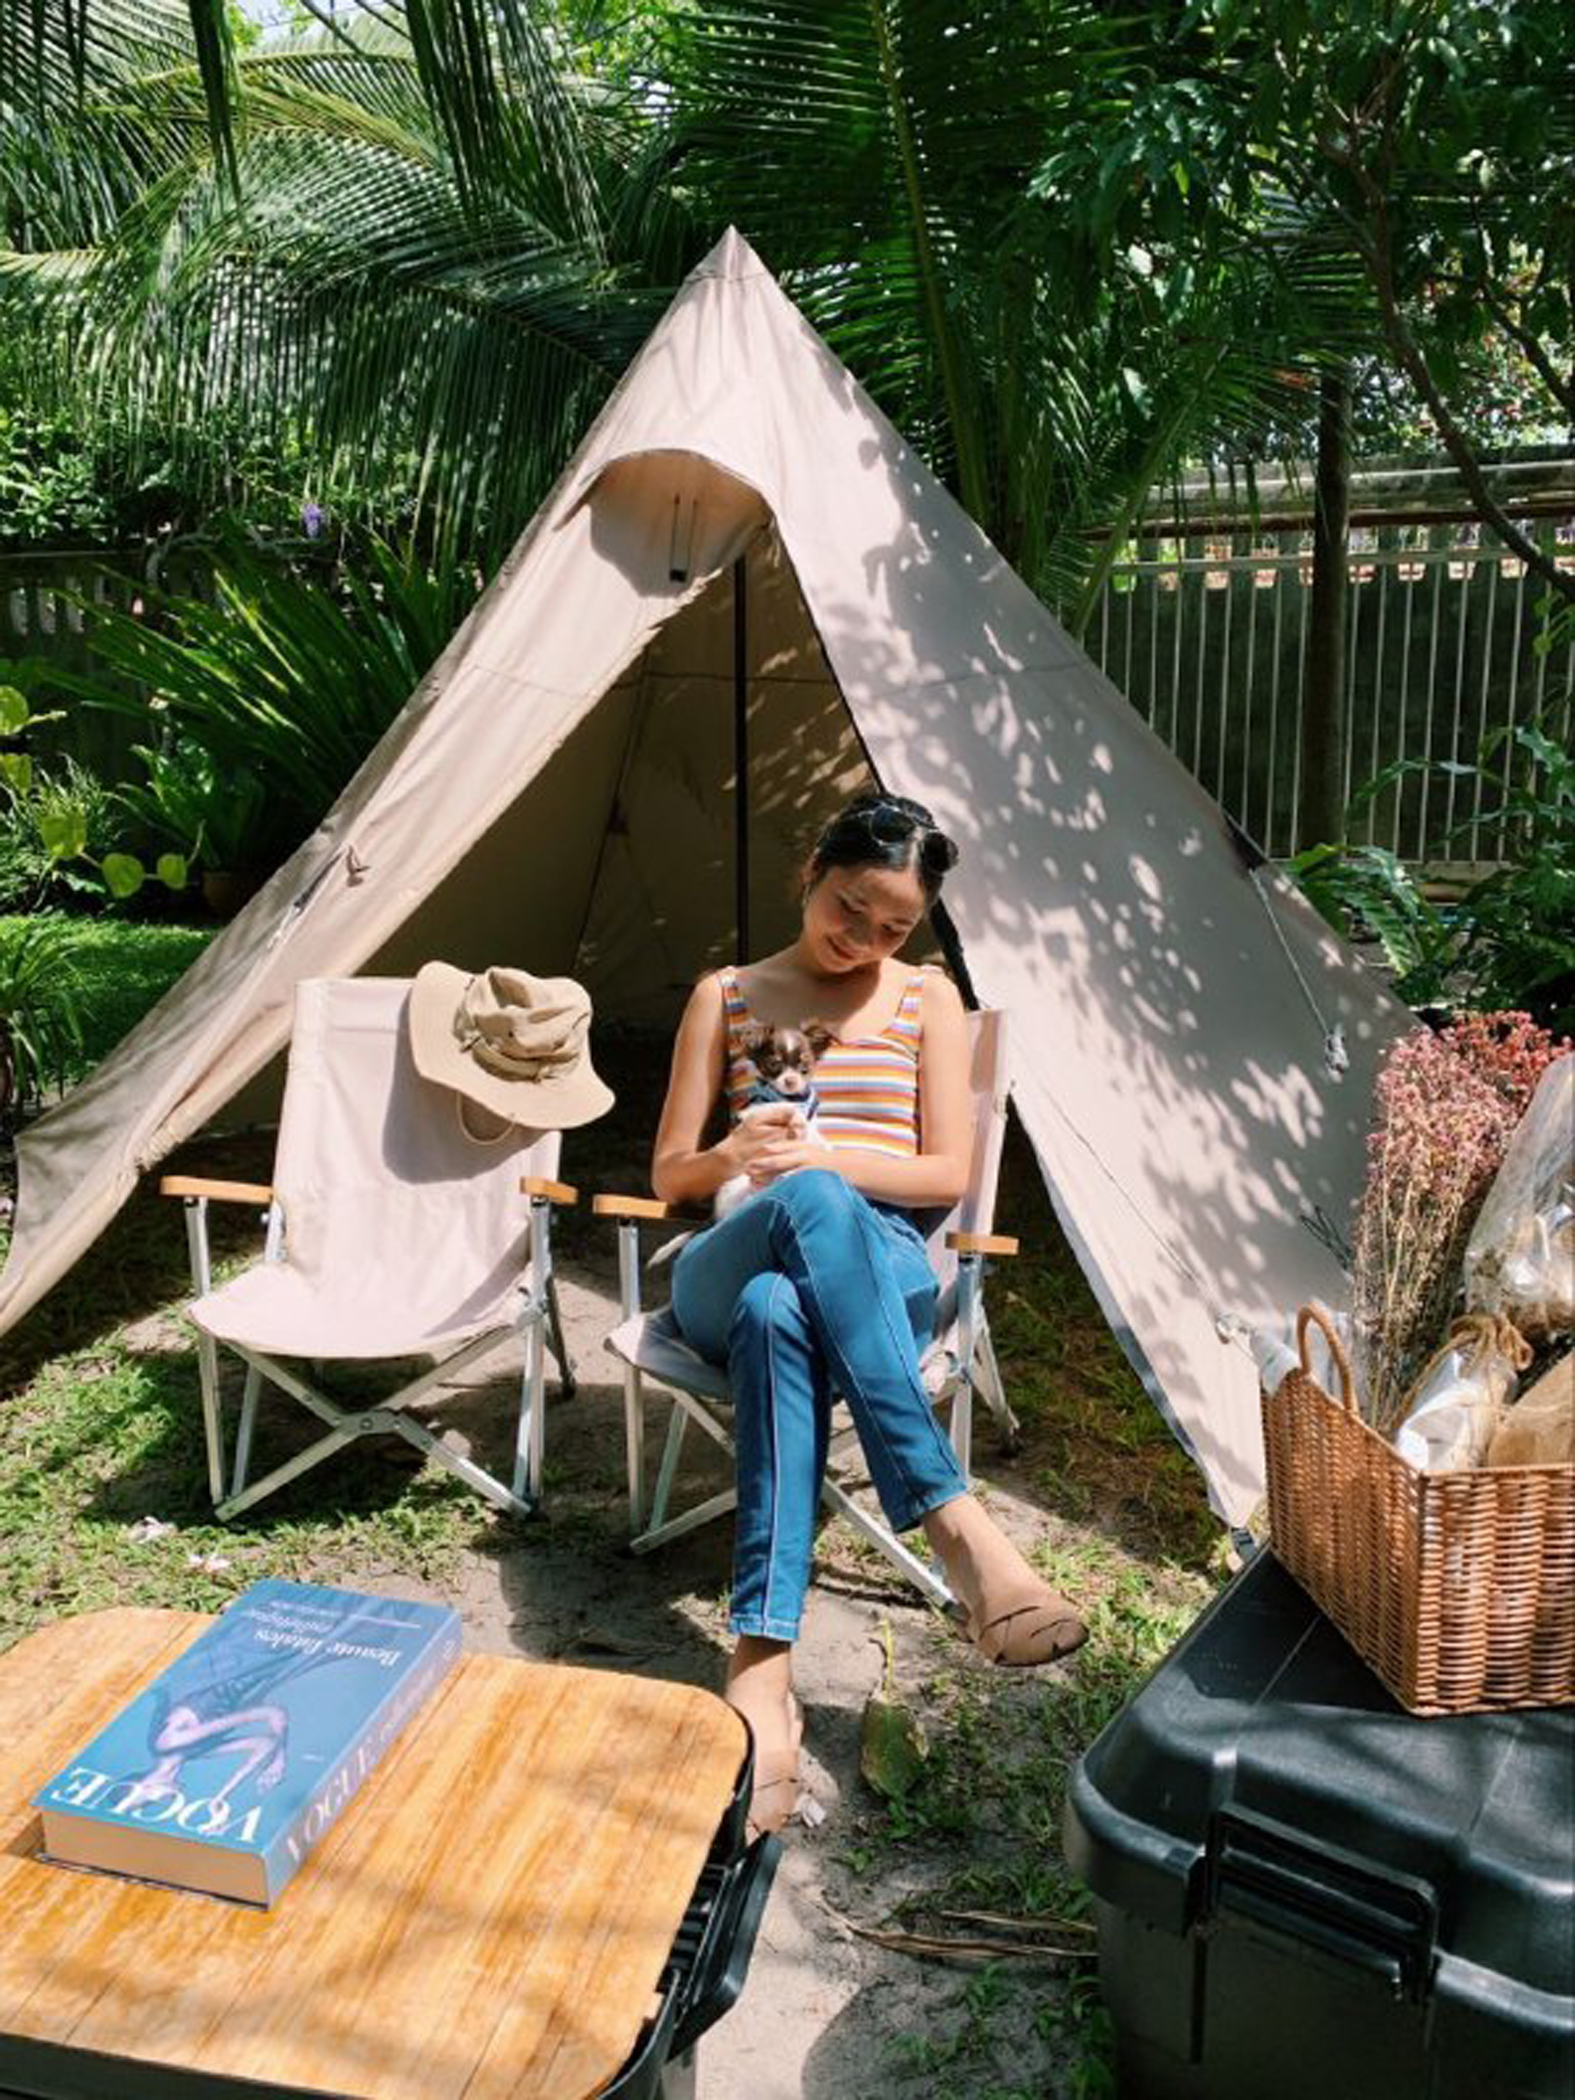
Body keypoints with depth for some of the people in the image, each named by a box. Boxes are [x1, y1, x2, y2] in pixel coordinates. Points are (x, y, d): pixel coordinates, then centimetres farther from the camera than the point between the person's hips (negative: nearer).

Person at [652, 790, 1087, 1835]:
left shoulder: (929, 1000, 16)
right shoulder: (726, 995, 16)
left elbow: (948, 1175, 6)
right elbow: (669, 1176, 13)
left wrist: (826, 1156, -12)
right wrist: (734, 1156, -12)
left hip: (884, 1272, 0)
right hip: (727, 1270, 0)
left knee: (780, 1310, -41)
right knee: (808, 1207, -41)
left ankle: (762, 1670, -49)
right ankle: (955, 1521, -49)